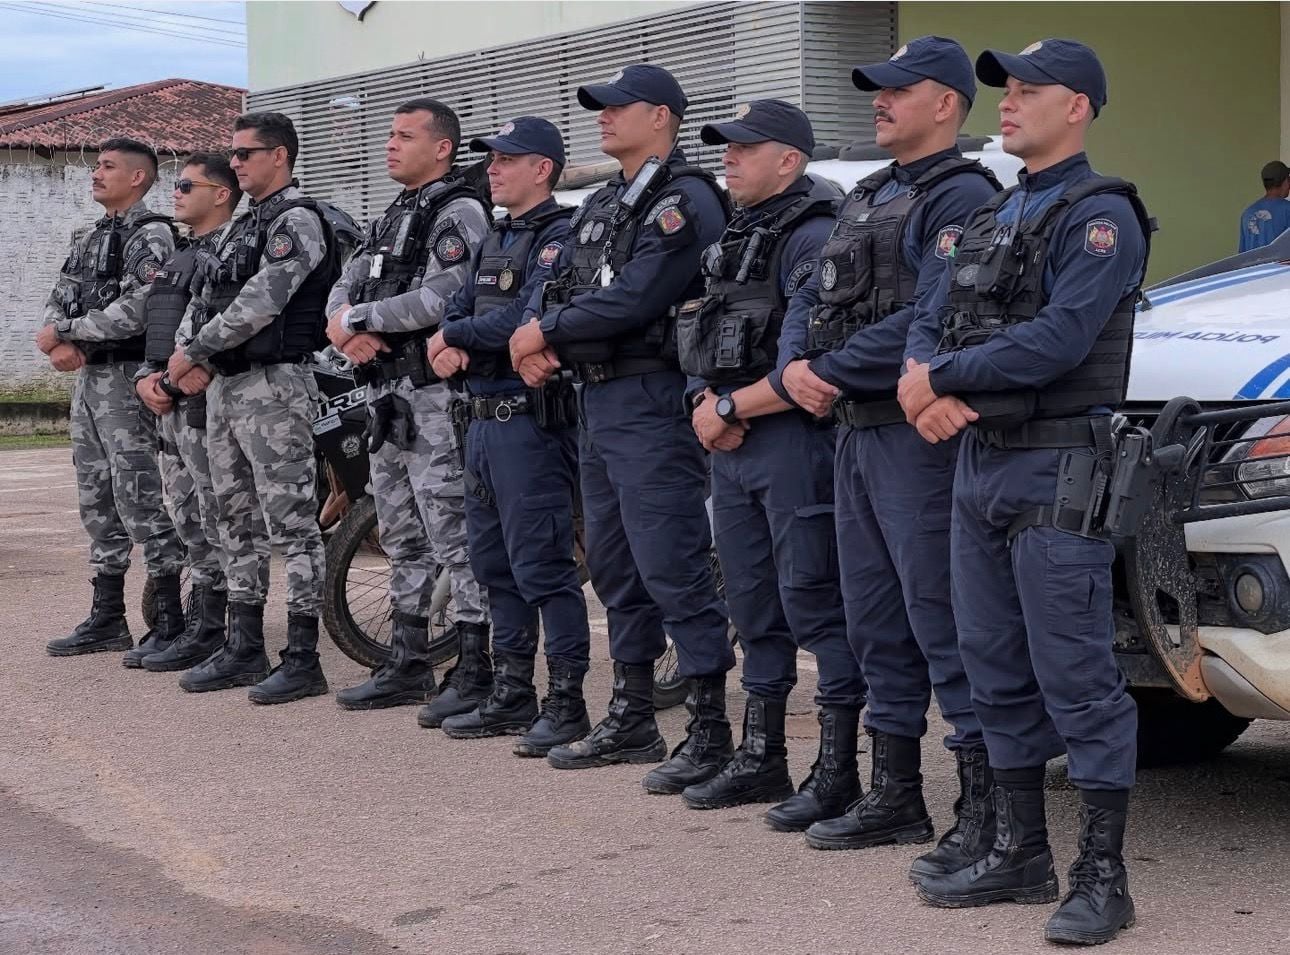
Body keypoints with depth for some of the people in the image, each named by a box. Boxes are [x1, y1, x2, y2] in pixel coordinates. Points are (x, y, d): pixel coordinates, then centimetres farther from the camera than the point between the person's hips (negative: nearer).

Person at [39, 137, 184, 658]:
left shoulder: (150, 235, -10)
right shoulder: (90, 237, 18)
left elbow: (137, 309, -21)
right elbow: (58, 302, 15)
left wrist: (65, 334, -14)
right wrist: (61, 342, -7)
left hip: (125, 377, -9)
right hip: (87, 377, 9)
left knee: (140, 498, -9)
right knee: (98, 499, 12)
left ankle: (172, 620, -5)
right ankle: (106, 619, 19)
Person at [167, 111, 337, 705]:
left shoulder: (297, 220, -11)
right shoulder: (243, 226, 19)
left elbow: (260, 301, -20)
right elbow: (205, 296, 17)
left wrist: (194, 352, -13)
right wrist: (191, 358, -1)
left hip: (274, 387, -10)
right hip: (225, 388, 10)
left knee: (292, 523, -7)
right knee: (238, 523, 13)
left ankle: (303, 660, -4)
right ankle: (243, 650, 21)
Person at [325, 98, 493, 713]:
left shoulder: (458, 213, -8)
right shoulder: (391, 219, 21)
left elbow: (440, 298, -21)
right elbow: (343, 290, 17)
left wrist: (356, 318, -11)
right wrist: (345, 327, -7)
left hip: (433, 397, -10)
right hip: (386, 393, 10)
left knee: (453, 536, -9)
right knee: (402, 537, 14)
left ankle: (474, 673, -6)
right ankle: (408, 665, 22)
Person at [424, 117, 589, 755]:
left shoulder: (560, 238, -11)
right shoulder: (494, 242, 20)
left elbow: (528, 317, -22)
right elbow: (456, 312, 15)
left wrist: (455, 336, -9)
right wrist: (454, 347, -9)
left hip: (532, 420, -10)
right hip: (483, 416, 10)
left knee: (541, 565, -8)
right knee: (494, 563, 14)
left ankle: (566, 702, -3)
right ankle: (512, 695, 22)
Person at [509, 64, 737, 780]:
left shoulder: (684, 200, -11)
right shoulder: (601, 205, 20)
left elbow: (634, 298, -21)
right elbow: (556, 286, 17)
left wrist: (542, 333, -12)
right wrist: (534, 335, -6)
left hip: (652, 400, -10)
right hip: (598, 399, 10)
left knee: (672, 567, -10)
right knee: (614, 566, 14)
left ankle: (711, 728, -5)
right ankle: (632, 719, 23)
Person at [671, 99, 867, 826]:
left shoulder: (813, 236, -12)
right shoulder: (739, 235, 18)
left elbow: (807, 366, -20)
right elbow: (709, 341, 19)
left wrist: (729, 408, -13)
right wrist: (707, 404, -1)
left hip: (794, 439, -10)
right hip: (733, 443, 10)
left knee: (814, 603, -7)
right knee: (754, 604, 15)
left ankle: (838, 772, -1)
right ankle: (761, 758, 25)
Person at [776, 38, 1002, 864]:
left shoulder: (963, 197, -10)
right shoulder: (868, 198, 20)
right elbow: (816, 301, 18)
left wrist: (833, 373, -13)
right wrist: (798, 370, -1)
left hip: (921, 434, -9)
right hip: (858, 432, 9)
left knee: (941, 619, -9)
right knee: (877, 619, 13)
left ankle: (984, 810, -4)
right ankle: (896, 796, 22)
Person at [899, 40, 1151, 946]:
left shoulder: (1099, 215, -10)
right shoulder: (991, 216, 18)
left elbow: (1058, 338, -21)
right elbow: (932, 322, 16)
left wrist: (939, 378, -13)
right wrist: (925, 381, -8)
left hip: (1058, 471, -9)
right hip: (980, 463, 9)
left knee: (1077, 677, -7)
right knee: (997, 670, 13)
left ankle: (1103, 877, -1)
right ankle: (1020, 853, 23)